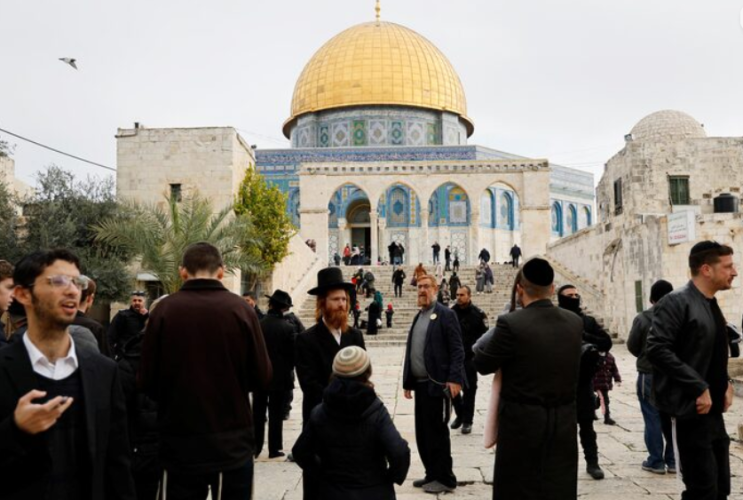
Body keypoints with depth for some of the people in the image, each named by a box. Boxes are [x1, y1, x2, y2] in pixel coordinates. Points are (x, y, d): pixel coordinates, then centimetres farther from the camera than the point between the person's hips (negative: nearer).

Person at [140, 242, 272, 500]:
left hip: (180, 444, 1)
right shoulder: (241, 309, -8)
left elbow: (147, 382, -3)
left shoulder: (164, 310, -7)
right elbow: (262, 378, -6)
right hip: (233, 443, 0)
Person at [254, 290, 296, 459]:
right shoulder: (288, 328, -13)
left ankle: (255, 447, 17)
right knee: (276, 414, 7)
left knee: (258, 413, 12)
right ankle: (274, 449, 11)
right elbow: (292, 353, -8)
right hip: (280, 377, -1)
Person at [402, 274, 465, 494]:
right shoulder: (418, 317, 17)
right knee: (423, 433, 12)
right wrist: (407, 382, 15)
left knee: (437, 432, 0)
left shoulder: (445, 314, -6)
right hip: (420, 384, 8)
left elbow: (456, 350, -12)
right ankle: (432, 474, 25)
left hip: (437, 384, -7)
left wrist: (454, 379, -22)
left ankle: (445, 479, 12)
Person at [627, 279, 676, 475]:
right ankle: (673, 460, 19)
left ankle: (656, 462, 8)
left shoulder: (643, 318, -12)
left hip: (649, 375, -3)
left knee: (653, 418, 4)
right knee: (671, 418, 13)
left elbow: (632, 346, -3)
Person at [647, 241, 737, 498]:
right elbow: (657, 350, -22)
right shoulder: (676, 301, -13)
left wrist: (726, 384, 5)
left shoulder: (711, 304, 13)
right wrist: (698, 387, -20)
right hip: (691, 408, -8)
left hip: (713, 408, 8)